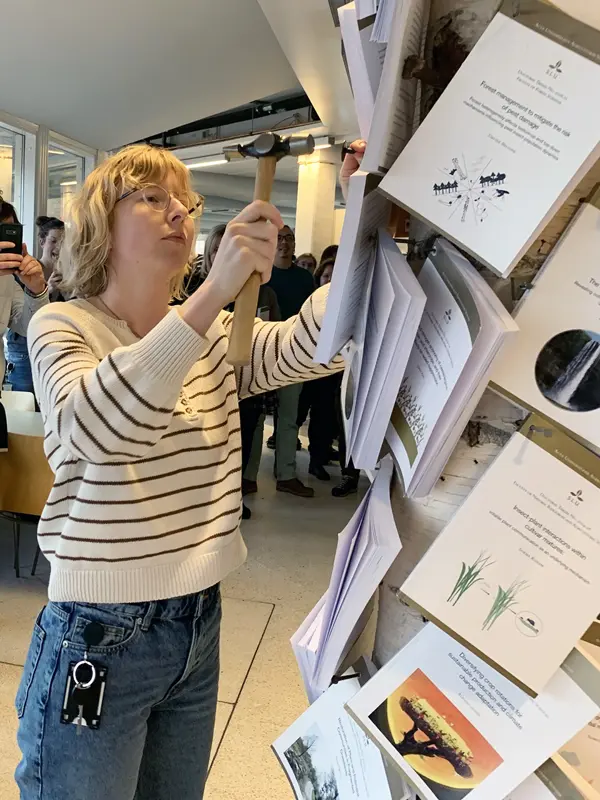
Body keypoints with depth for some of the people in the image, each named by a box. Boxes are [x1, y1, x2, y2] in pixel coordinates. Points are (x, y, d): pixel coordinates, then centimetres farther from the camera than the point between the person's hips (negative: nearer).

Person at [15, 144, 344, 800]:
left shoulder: (217, 336, 5)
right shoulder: (62, 325, -9)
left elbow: (310, 344, -13)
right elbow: (95, 429, -31)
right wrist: (215, 291, -39)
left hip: (200, 624, 5)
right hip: (99, 635, -5)